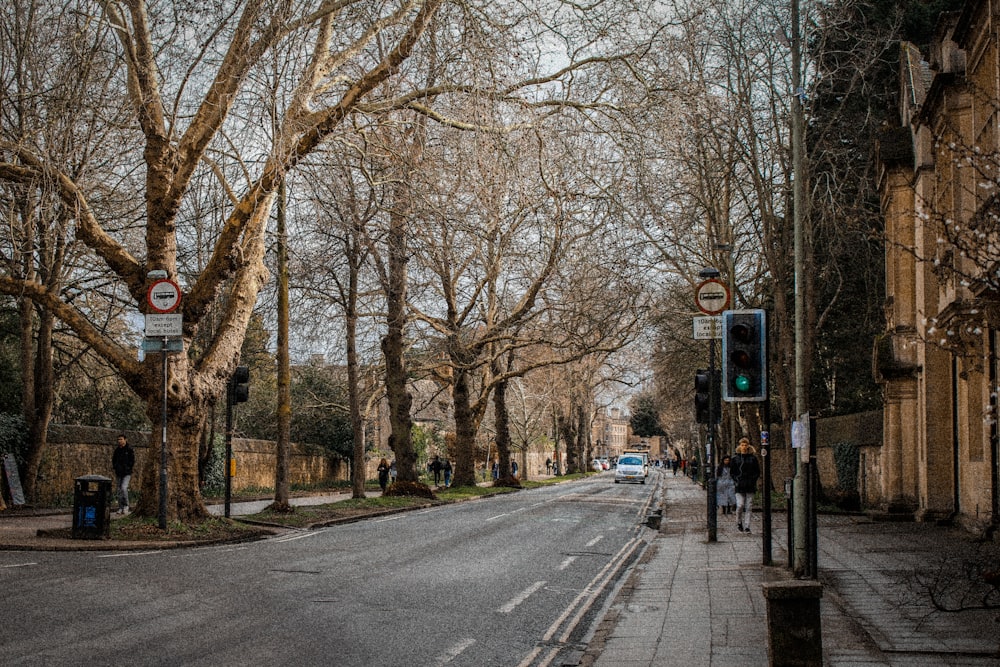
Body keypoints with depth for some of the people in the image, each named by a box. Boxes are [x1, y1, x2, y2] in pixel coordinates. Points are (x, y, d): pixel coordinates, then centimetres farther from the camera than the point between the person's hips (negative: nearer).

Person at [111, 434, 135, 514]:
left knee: (124, 488, -19)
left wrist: (128, 468, -12)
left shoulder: (130, 449, -6)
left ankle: (126, 506, -4)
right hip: (119, 473, 6)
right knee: (119, 490, 7)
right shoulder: (117, 449, 9)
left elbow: (132, 461, -6)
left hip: (127, 473, -6)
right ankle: (120, 508, 13)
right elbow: (114, 459, 19)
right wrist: (115, 468, 8)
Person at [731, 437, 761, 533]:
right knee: (740, 505, -9)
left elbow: (757, 472, 11)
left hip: (750, 486, 1)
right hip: (739, 486, -1)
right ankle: (739, 523, 14)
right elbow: (732, 471, 10)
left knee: (749, 507, 0)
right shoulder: (735, 459, 5)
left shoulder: (753, 458, 7)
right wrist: (736, 480, -4)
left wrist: (753, 480, -3)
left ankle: (747, 526, 6)